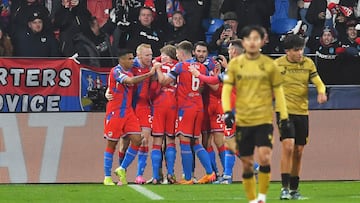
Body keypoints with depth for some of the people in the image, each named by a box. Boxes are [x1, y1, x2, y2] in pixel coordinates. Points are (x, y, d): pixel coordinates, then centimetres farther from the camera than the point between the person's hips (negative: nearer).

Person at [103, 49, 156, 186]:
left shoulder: (129, 72, 12)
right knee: (112, 144, 0)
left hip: (128, 111, 7)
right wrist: (149, 74, -27)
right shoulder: (116, 71, -13)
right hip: (115, 112, -7)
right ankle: (107, 177, 8)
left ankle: (122, 169, 10)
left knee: (136, 140, -5)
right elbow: (130, 81, -29)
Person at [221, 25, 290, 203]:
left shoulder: (269, 65, 3)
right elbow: (226, 90, 3)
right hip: (243, 120, 2)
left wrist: (284, 117, 6)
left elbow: (278, 92, 9)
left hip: (264, 119, -1)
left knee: (264, 158, -18)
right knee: (247, 164, 4)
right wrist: (227, 112, -12)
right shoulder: (235, 64, 5)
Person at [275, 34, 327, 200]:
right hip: (285, 110, -4)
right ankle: (285, 188, -17)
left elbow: (318, 81, 3)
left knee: (298, 152, 8)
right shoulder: (277, 64, -3)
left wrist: (321, 92, -18)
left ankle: (294, 189, 20)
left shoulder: (308, 63, 4)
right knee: (288, 146, -19)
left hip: (302, 111, 4)